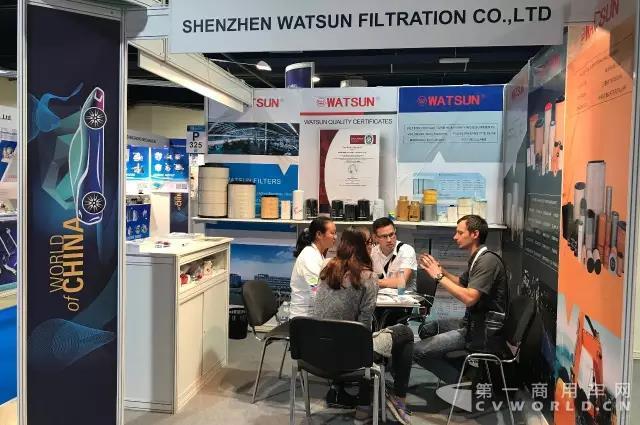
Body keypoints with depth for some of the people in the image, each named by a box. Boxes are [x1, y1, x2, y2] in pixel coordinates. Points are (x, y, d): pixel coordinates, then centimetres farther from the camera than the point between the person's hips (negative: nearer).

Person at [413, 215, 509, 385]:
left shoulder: (488, 260, -17)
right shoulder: (477, 259, 13)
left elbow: (469, 297, -27)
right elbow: (461, 282, 27)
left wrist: (439, 276, -19)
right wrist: (439, 269, 10)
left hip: (484, 333, -10)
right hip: (473, 326, 10)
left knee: (418, 350, -14)